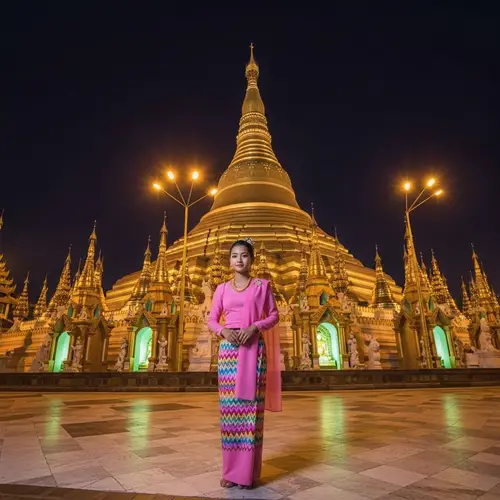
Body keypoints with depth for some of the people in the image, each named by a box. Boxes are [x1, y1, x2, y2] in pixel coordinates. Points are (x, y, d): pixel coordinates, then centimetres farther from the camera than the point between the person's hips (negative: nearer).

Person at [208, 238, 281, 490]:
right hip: (229, 349, 2)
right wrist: (223, 331, -10)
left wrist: (255, 327, -13)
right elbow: (211, 320, 11)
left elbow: (273, 315, 4)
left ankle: (249, 471, 12)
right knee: (229, 406, 4)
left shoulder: (262, 285, 4)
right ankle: (230, 470, 17)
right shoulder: (222, 289, 9)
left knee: (251, 406, 0)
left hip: (254, 349, -2)